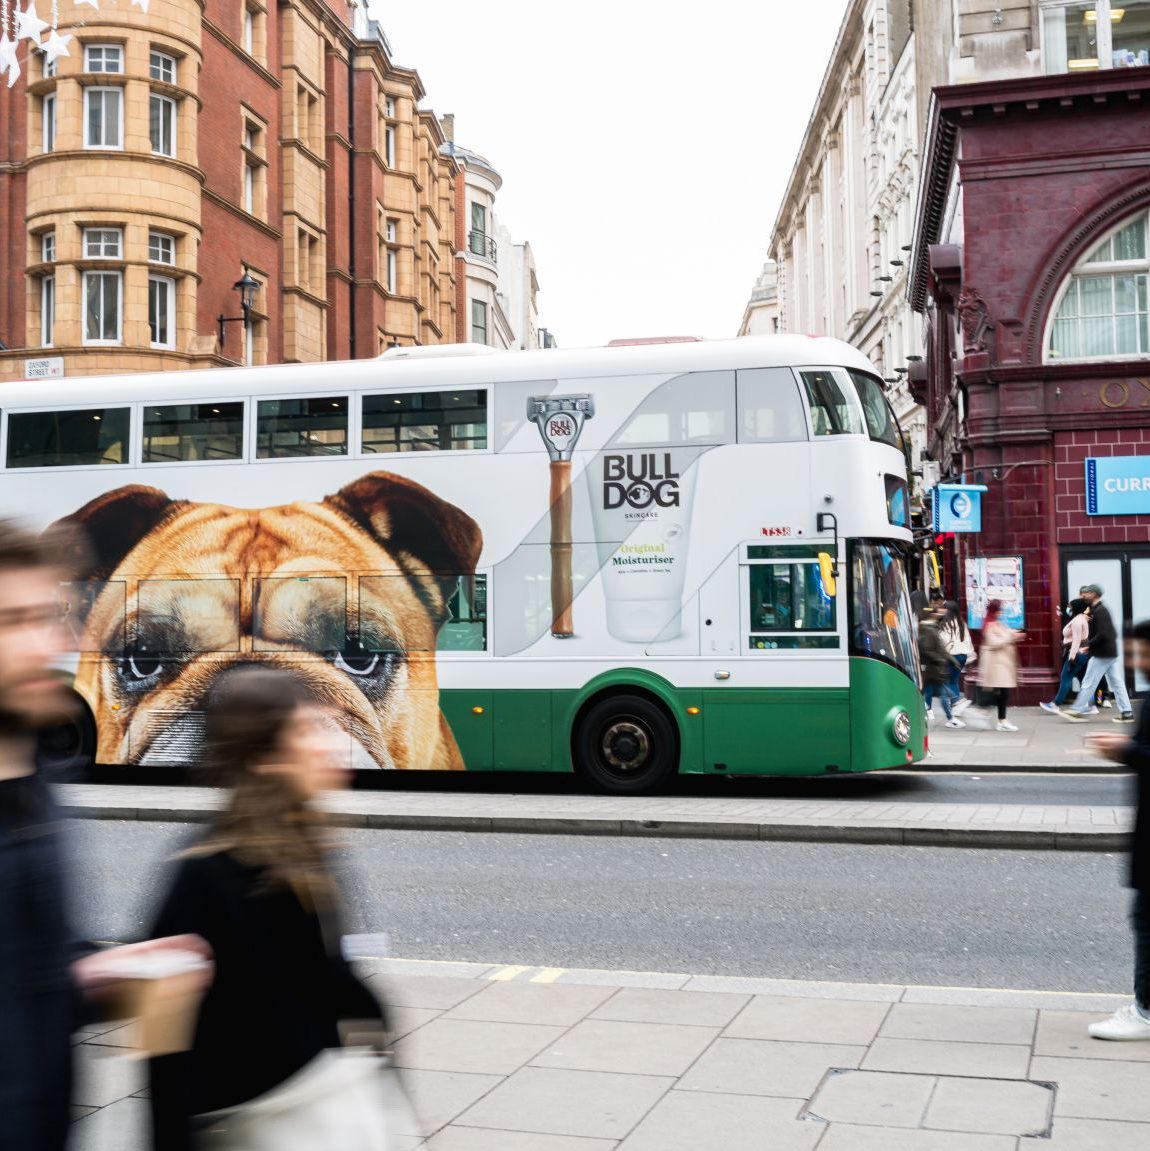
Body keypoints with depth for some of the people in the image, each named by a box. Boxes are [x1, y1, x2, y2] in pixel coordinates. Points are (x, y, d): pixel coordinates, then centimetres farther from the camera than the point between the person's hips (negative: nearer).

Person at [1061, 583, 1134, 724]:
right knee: (1117, 684, 8)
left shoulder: (1098, 612, -15)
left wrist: (1089, 645, -13)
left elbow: (1102, 634, -24)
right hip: (1112, 653, 10)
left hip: (1101, 655, -10)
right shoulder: (1102, 609, 15)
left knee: (1088, 683, -3)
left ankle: (1078, 711, 2)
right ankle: (1126, 712, 7)